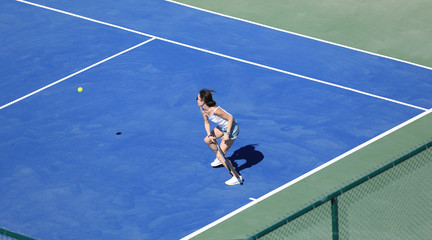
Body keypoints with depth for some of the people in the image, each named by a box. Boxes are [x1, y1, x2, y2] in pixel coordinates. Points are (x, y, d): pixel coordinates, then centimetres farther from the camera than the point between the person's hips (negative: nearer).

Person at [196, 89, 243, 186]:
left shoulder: (215, 110, -35)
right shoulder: (202, 109, -9)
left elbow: (230, 118, -25)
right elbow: (206, 122, 5)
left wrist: (227, 134, -25)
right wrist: (209, 135, -9)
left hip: (231, 128, -9)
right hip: (222, 127, 9)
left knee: (220, 156, -8)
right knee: (207, 140, 21)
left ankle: (237, 178, 0)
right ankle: (219, 159, 42)